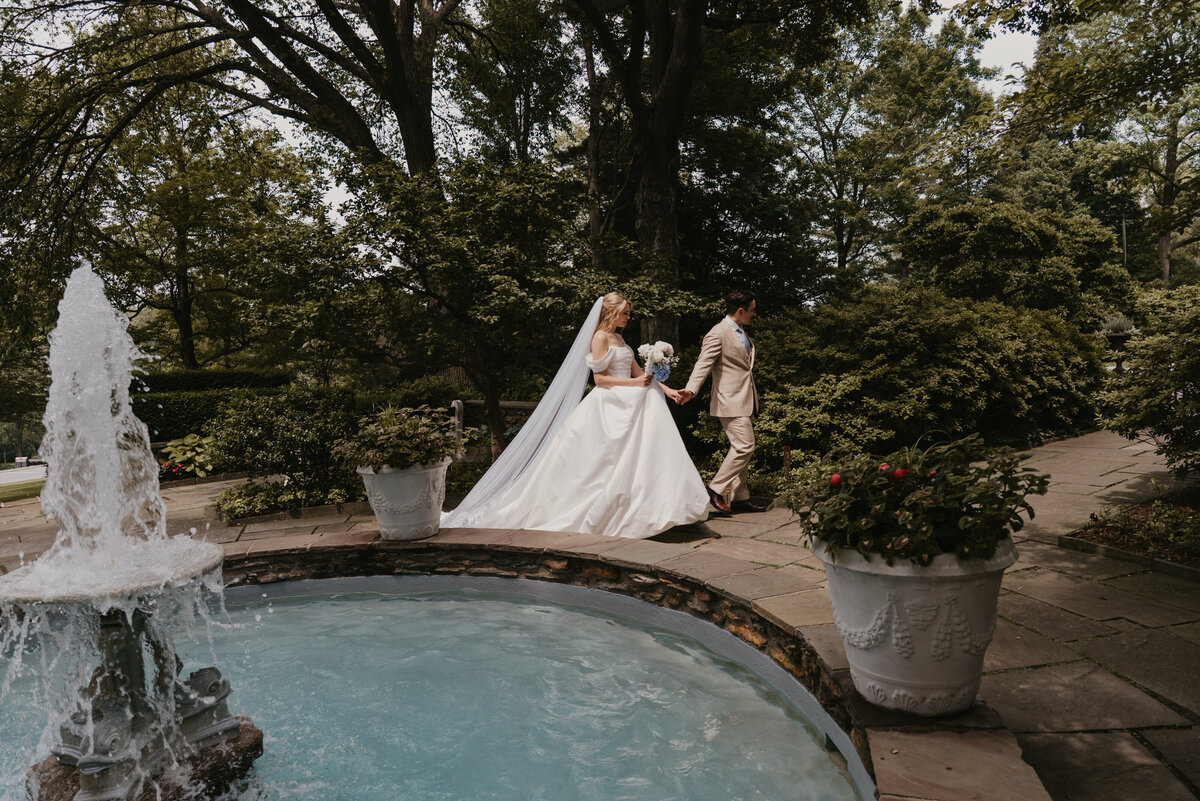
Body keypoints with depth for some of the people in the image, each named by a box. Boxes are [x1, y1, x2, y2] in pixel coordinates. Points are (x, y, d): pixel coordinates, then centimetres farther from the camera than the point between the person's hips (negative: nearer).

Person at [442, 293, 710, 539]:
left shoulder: (619, 339, 18)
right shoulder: (600, 337, -8)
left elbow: (638, 372, 16)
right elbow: (600, 378, -15)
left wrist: (666, 389, 8)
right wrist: (634, 383, -16)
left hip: (627, 406, 9)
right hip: (607, 407, -8)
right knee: (602, 464, -7)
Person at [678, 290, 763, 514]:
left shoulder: (741, 333, 19)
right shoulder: (718, 334, -12)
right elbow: (703, 364, -21)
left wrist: (753, 395, 30)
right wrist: (691, 389, -36)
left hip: (744, 400, 10)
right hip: (730, 401, -10)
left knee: (741, 449, 10)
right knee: (744, 446, -15)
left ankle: (740, 498, 17)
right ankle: (716, 489, -5)